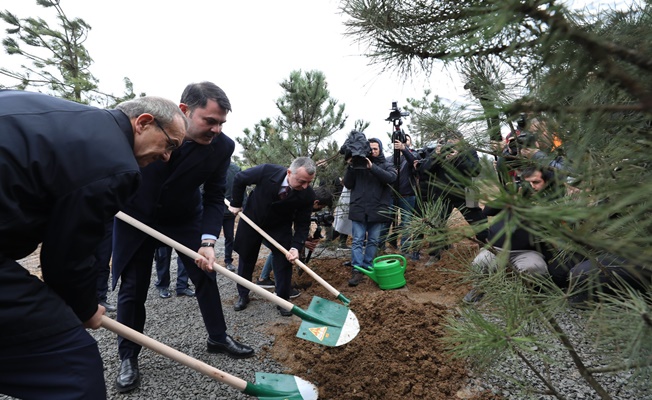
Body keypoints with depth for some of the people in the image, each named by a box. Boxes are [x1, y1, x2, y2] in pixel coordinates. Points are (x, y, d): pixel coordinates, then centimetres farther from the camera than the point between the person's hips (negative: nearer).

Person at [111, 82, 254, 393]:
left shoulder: (222, 146, -22)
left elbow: (214, 200, -17)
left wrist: (208, 242, -27)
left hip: (185, 218, 1)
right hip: (135, 216, -1)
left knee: (206, 275, 6)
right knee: (132, 288, 5)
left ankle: (218, 337, 27)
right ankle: (128, 357, 25)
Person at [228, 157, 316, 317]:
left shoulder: (307, 195, -30)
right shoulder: (266, 171, -35)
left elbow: (303, 224, -17)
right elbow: (239, 179, -14)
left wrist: (296, 247, -31)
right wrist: (236, 204, -5)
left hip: (280, 227, 0)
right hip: (252, 219, 0)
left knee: (283, 263, -2)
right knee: (246, 259, 13)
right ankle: (243, 295, 34)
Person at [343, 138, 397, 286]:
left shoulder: (386, 165, 10)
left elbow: (391, 178, -13)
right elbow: (348, 184, 7)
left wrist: (372, 167, -22)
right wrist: (350, 168, -8)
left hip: (377, 210, 1)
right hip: (358, 209, 0)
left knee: (373, 241, 7)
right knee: (357, 240, -2)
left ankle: (367, 267, 20)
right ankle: (357, 270, 0)